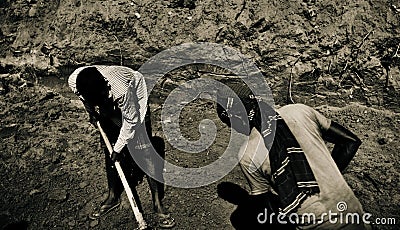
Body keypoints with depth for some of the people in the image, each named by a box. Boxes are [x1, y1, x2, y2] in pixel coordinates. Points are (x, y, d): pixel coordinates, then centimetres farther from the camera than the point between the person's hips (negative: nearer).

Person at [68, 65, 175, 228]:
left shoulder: (121, 89, -43)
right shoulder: (74, 82, -28)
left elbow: (131, 121, -27)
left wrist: (118, 148, -19)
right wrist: (91, 112, 3)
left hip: (133, 100, -5)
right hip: (109, 107, 5)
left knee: (143, 149, -11)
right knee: (108, 150, 6)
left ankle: (157, 202, -2)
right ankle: (113, 197, 24)